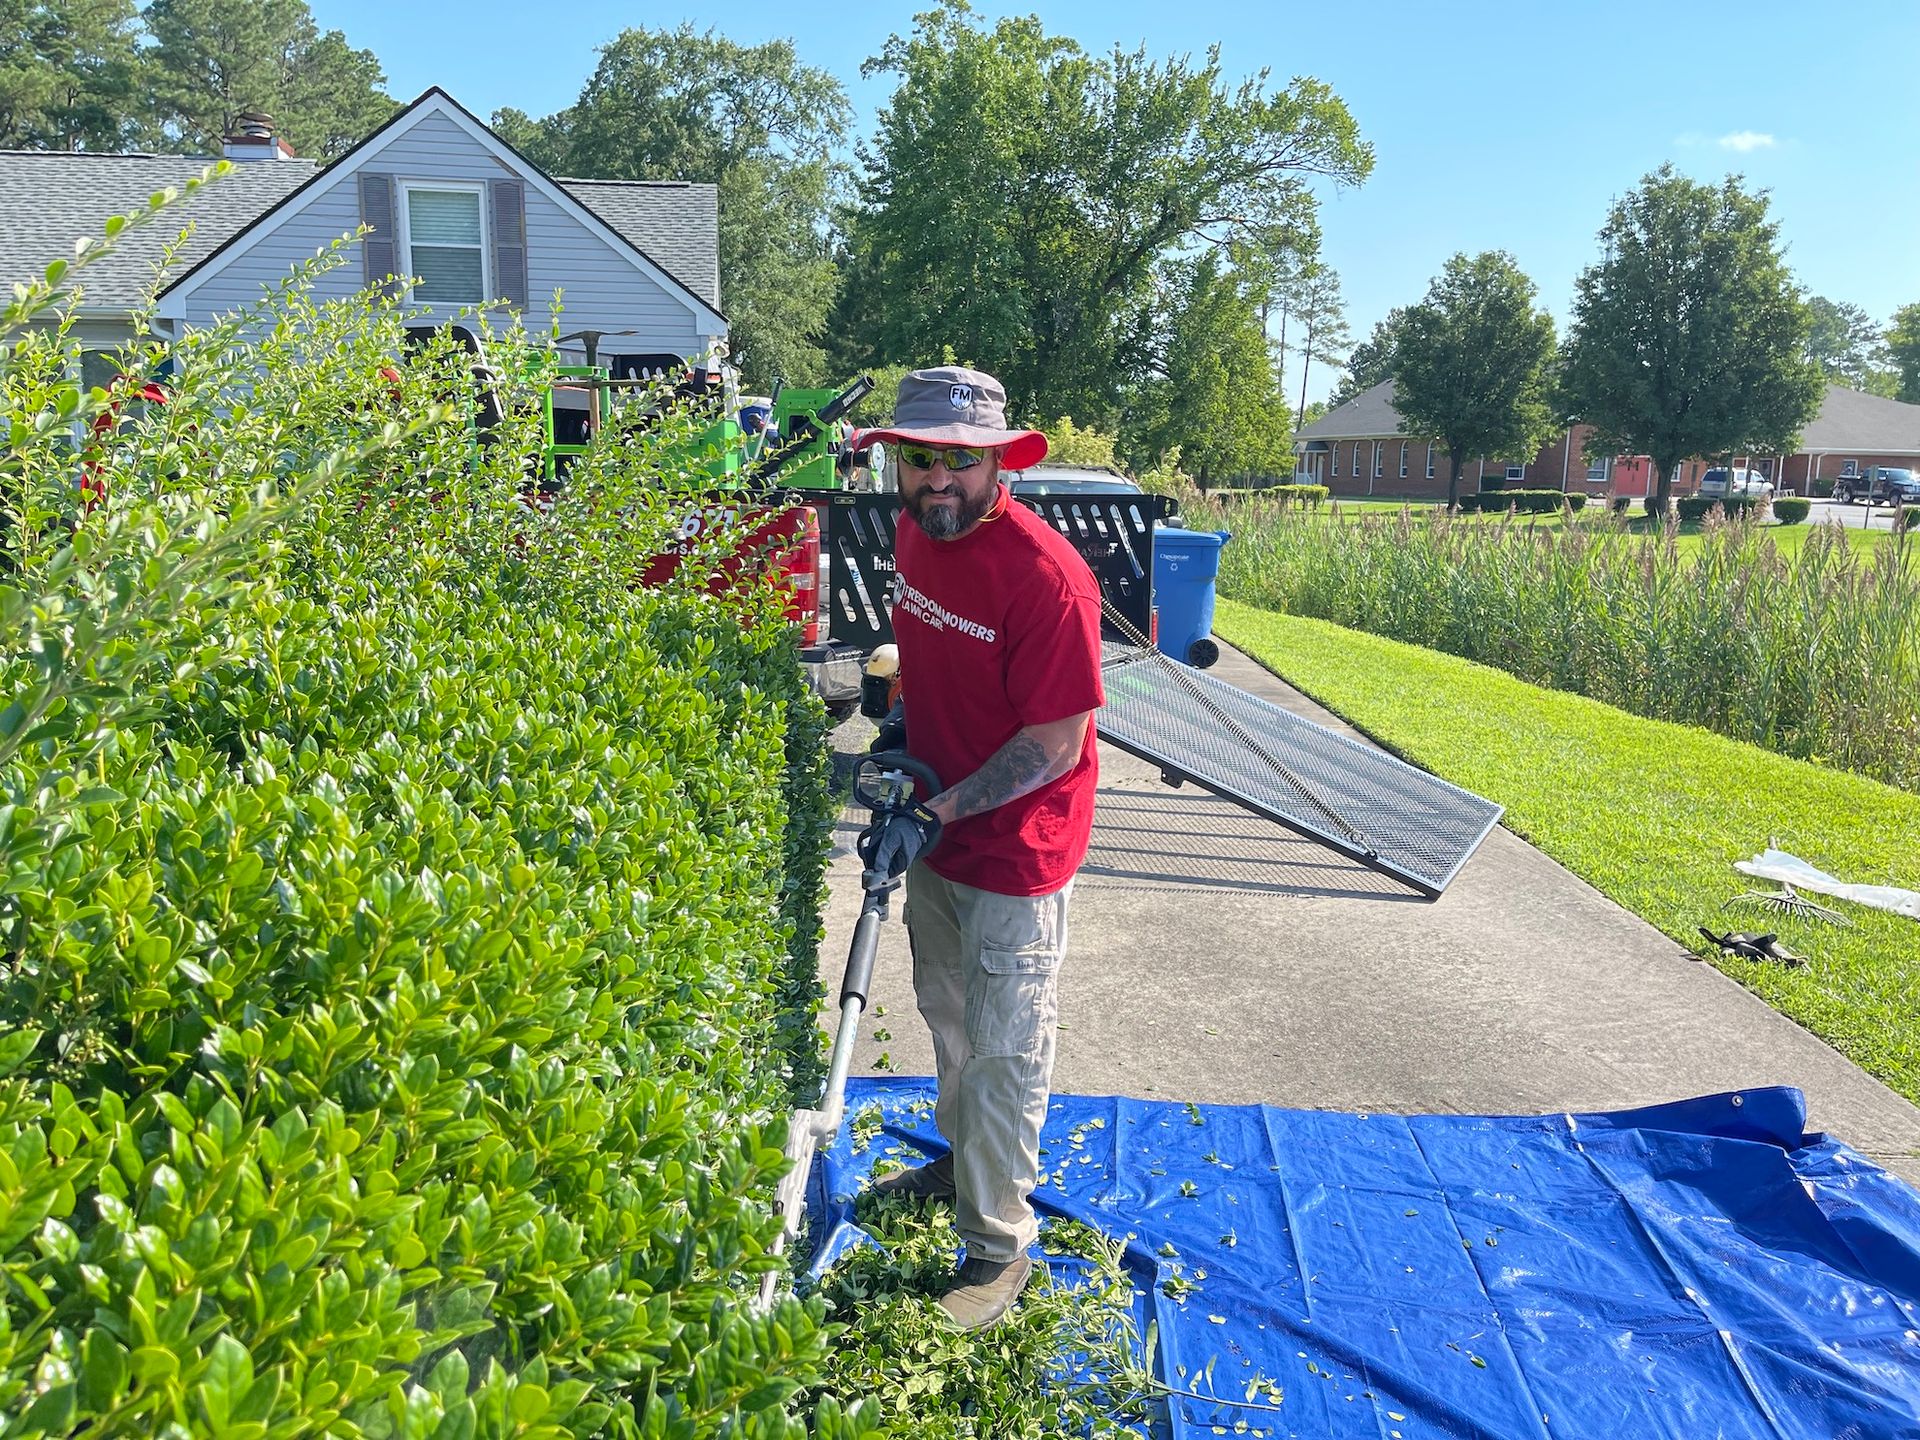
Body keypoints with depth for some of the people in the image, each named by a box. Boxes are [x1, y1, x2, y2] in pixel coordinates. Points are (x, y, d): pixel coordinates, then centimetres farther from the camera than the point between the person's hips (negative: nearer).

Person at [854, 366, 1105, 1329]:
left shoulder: (1046, 575, -26)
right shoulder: (914, 533, -1)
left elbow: (1056, 746, -23)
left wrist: (935, 816, -26)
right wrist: (898, 738, 5)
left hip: (1013, 850, -8)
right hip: (935, 834, 8)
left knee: (1004, 1051, 4)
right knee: (947, 1014, 25)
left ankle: (998, 1247, 22)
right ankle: (962, 1159, 48)